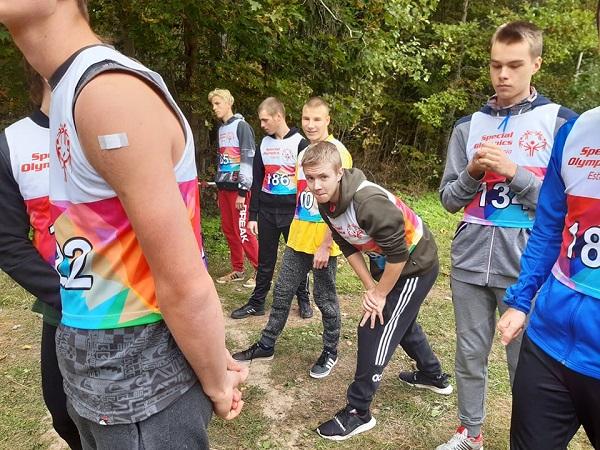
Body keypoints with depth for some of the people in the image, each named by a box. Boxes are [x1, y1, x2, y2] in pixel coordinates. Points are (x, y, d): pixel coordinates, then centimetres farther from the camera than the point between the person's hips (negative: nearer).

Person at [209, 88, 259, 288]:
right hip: (224, 187, 8)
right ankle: (238, 270, 20)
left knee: (242, 230, -7)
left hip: (238, 187, -8)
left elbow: (249, 159, -15)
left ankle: (261, 270, 4)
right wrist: (218, 187, 17)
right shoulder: (221, 129, 15)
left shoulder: (241, 126, -9)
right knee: (228, 229, 9)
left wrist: (242, 191, -18)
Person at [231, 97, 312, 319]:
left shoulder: (300, 143, -7)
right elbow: (257, 182, 9)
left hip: (293, 212, -4)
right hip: (267, 212, 4)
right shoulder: (264, 143, 7)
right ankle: (257, 303, 22)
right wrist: (253, 215, 6)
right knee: (265, 260, 11)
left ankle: (303, 300, 26)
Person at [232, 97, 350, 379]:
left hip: (323, 242, -7)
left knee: (324, 298, 8)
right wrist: (298, 231, 15)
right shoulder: (304, 153, 11)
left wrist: (325, 245, -19)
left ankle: (330, 351, 27)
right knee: (282, 292, 14)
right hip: (298, 237, 7)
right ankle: (266, 346, 29)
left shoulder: (337, 152, -13)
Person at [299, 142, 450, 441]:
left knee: (375, 332, -8)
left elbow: (398, 254, -29)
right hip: (385, 263, 9)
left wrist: (380, 295, -17)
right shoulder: (326, 204, -10)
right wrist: (369, 287, -5)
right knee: (400, 321, 25)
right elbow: (348, 246, 0)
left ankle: (358, 413, 9)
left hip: (414, 265, -9)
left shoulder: (369, 202, -36)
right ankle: (433, 375, 51)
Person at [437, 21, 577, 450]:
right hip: (470, 261, 3)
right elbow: (449, 199, 7)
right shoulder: (469, 125, 8)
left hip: (526, 266, -3)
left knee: (527, 365, 6)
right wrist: (473, 172, -12)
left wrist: (513, 171, -16)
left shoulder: (561, 123, -1)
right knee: (470, 355, 15)